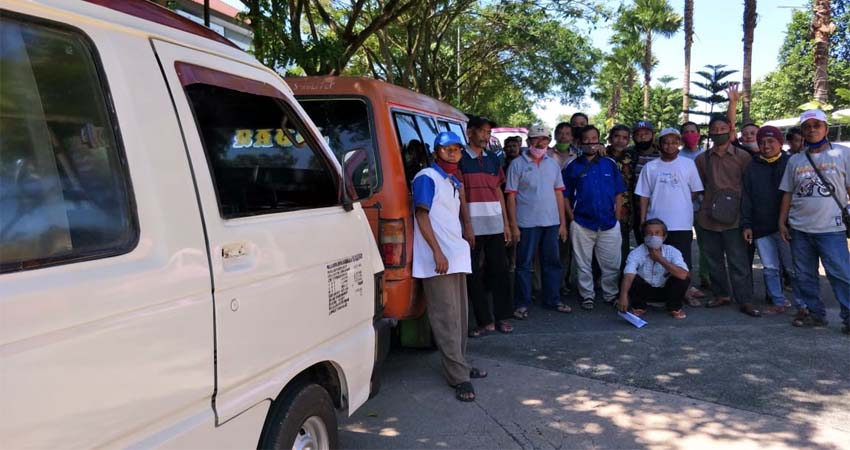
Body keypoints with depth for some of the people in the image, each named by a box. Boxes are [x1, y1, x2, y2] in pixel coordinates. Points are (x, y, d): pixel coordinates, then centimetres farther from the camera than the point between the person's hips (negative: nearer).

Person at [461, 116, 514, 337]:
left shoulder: (493, 159, 14)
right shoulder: (460, 159, -2)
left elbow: (498, 192, 16)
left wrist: (506, 223, 12)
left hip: (495, 225, 4)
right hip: (472, 227, -4)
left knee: (499, 270, 8)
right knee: (474, 275, 1)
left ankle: (503, 317, 20)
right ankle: (484, 321, 11)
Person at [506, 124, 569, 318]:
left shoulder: (552, 164, 11)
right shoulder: (518, 164, -2)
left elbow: (558, 193, 12)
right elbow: (511, 196, -5)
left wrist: (562, 222, 6)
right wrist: (513, 225, -10)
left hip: (551, 222, 4)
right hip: (527, 223, -4)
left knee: (552, 262, 11)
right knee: (524, 264, 2)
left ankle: (552, 299, 23)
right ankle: (521, 304, 10)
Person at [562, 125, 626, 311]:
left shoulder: (610, 164, 7)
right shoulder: (573, 167, 2)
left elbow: (619, 193, 9)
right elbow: (565, 196, 3)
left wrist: (617, 217, 3)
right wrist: (572, 218, -4)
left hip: (609, 224, 1)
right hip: (582, 224, -1)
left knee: (611, 263, 7)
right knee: (583, 264, 7)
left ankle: (611, 294, 23)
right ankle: (587, 296, 20)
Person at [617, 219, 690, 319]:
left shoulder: (672, 251, -18)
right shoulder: (636, 253, -22)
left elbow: (684, 275, -33)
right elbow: (628, 275, -38)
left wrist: (661, 259, -32)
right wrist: (623, 296, -56)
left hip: (665, 291, 1)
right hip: (644, 290, -1)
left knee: (683, 277, -25)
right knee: (633, 278, -30)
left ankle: (674, 308, 2)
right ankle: (639, 307, 0)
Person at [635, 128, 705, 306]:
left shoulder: (688, 164, 3)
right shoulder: (650, 167, 4)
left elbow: (695, 191, 8)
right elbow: (644, 195, 5)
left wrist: (680, 204, 3)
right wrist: (643, 220, 1)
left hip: (682, 224, -1)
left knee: (682, 260, 5)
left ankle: (686, 291, 20)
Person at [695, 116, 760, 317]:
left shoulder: (743, 156, 1)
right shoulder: (702, 159, 8)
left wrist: (737, 203, -3)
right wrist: (703, 207, 8)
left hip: (734, 218, -3)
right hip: (709, 217, 3)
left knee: (739, 262, -3)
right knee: (714, 259, 11)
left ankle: (745, 301, 4)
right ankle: (721, 294, 23)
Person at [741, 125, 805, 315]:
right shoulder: (752, 167, 8)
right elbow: (746, 197, 7)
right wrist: (746, 224, 2)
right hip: (761, 227, 3)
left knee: (793, 268, 1)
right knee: (770, 268, 9)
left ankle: (802, 306, 11)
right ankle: (778, 303, 20)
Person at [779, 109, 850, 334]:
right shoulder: (795, 160, 10)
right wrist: (782, 222, 8)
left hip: (831, 228, -4)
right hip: (799, 229, 4)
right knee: (805, 276, 11)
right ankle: (815, 313, 23)